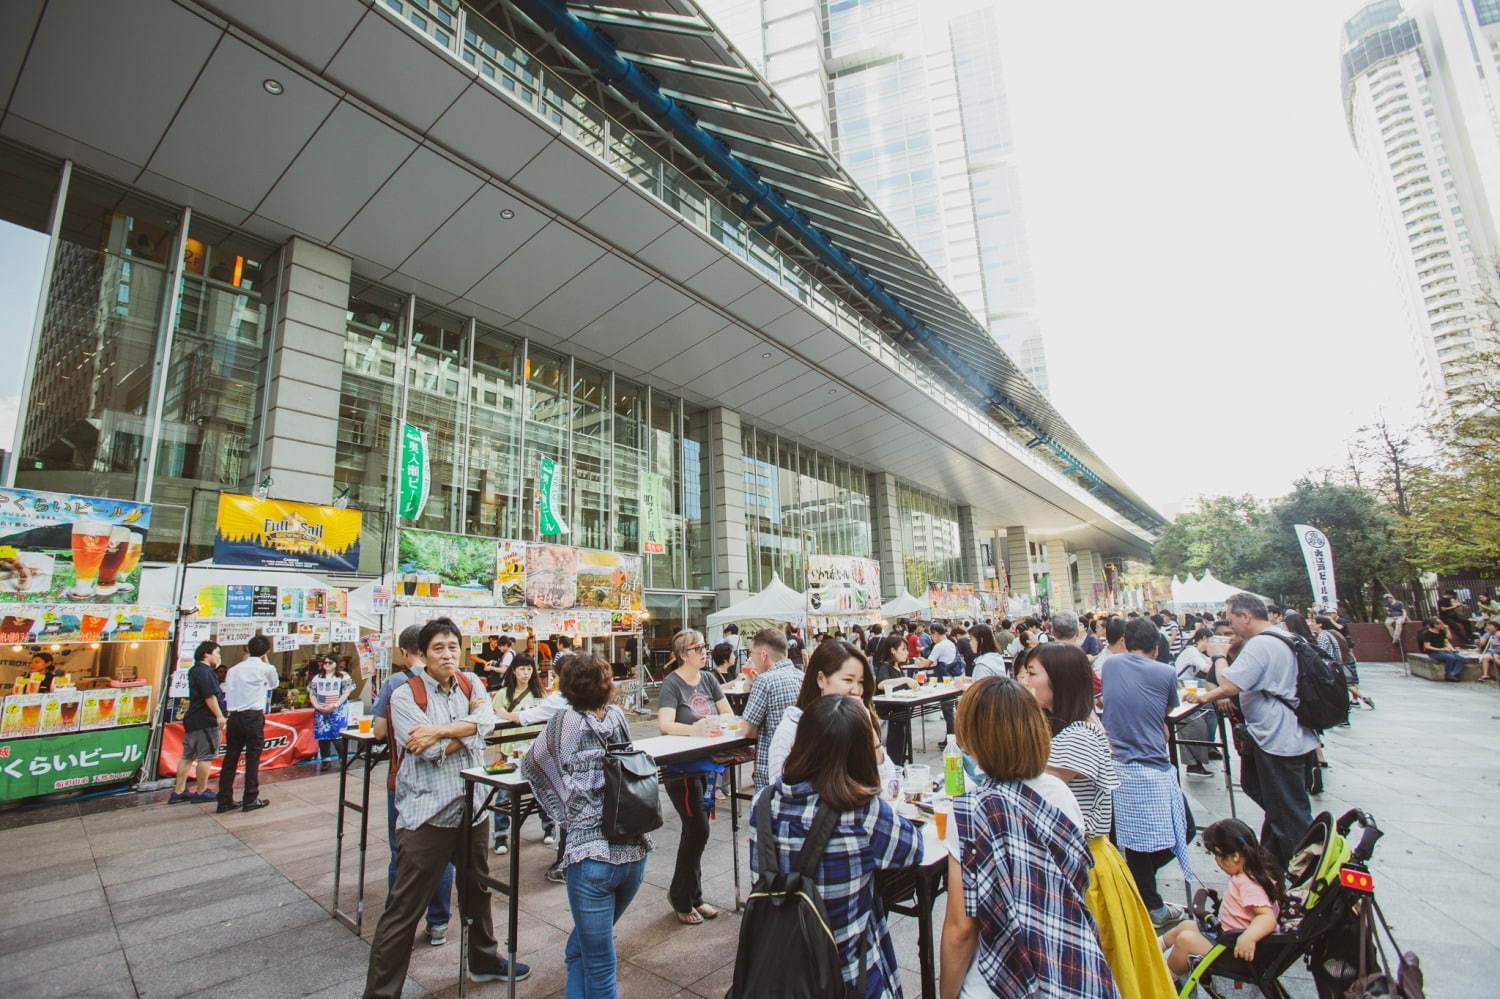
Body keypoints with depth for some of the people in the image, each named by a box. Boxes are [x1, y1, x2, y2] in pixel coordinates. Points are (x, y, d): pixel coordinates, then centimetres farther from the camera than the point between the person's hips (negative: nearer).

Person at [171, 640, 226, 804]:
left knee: (187, 756, 13)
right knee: (206, 756, -2)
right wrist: (219, 716, -20)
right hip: (205, 721, -10)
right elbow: (209, 696, -21)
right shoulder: (203, 671, -16)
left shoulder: (195, 670, 16)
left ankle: (178, 791, 17)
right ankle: (201, 792, 5)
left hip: (193, 720, 10)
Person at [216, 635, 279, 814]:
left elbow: (227, 694, 9)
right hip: (254, 717, -5)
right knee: (252, 759, 3)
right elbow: (275, 684, 17)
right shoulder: (266, 668, -3)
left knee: (230, 758, 10)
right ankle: (250, 800, 8)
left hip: (234, 717, 5)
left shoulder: (234, 669, 10)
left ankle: (225, 800, 15)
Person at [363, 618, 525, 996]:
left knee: (477, 891, 23)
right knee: (404, 911, 2)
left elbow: (486, 722, -14)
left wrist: (440, 730, -24)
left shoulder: (471, 683, 5)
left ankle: (484, 961, 44)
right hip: (427, 813, -5)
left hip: (472, 807, 6)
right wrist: (468, 720, -9)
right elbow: (430, 752, -19)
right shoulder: (406, 695, -10)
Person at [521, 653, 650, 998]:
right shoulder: (617, 716, 4)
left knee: (600, 969, 12)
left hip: (591, 856, -4)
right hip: (635, 852, 5)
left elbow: (529, 767, 6)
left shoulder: (567, 721, -7)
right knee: (579, 948, 27)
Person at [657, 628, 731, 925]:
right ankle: (681, 897, 18)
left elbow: (728, 714, 7)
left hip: (707, 764, 6)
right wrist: (693, 729, -42)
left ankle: (691, 896, 31)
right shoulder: (672, 683, -13)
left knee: (696, 832, 15)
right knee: (697, 831, -4)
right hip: (681, 768, -6)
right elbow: (665, 724, -26)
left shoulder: (708, 679, 5)